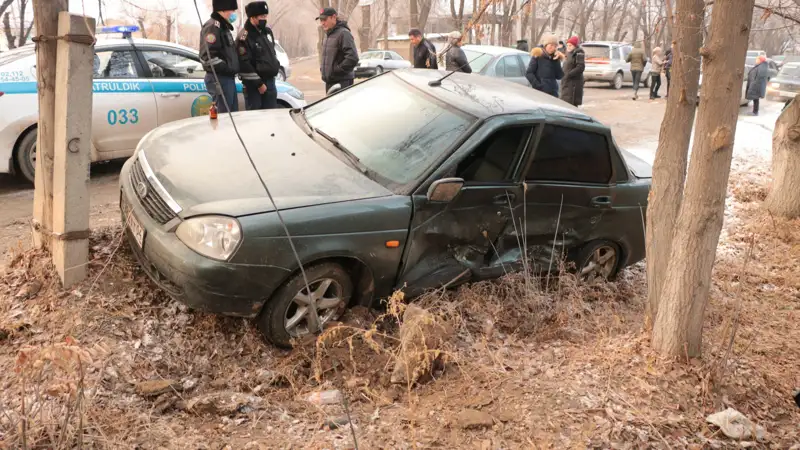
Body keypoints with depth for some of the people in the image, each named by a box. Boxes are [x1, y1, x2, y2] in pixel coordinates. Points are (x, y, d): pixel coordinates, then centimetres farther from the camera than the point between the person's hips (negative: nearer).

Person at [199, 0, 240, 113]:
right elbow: (207, 56, -21)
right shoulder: (213, 26, -11)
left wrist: (232, 70, 12)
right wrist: (227, 68, -21)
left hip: (228, 78, 10)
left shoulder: (223, 26, 21)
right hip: (219, 79, -10)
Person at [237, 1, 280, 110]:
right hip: (254, 84, -7)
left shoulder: (267, 31, 10)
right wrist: (258, 83, -18)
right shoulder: (244, 37, -15)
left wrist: (276, 66, 18)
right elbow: (244, 65, -19)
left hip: (270, 81, 7)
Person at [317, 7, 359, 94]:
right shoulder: (328, 35, 17)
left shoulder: (343, 33, -12)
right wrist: (323, 69, 14)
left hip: (342, 82, -9)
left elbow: (352, 58, -22)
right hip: (329, 82, 9)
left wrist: (336, 70, -16)